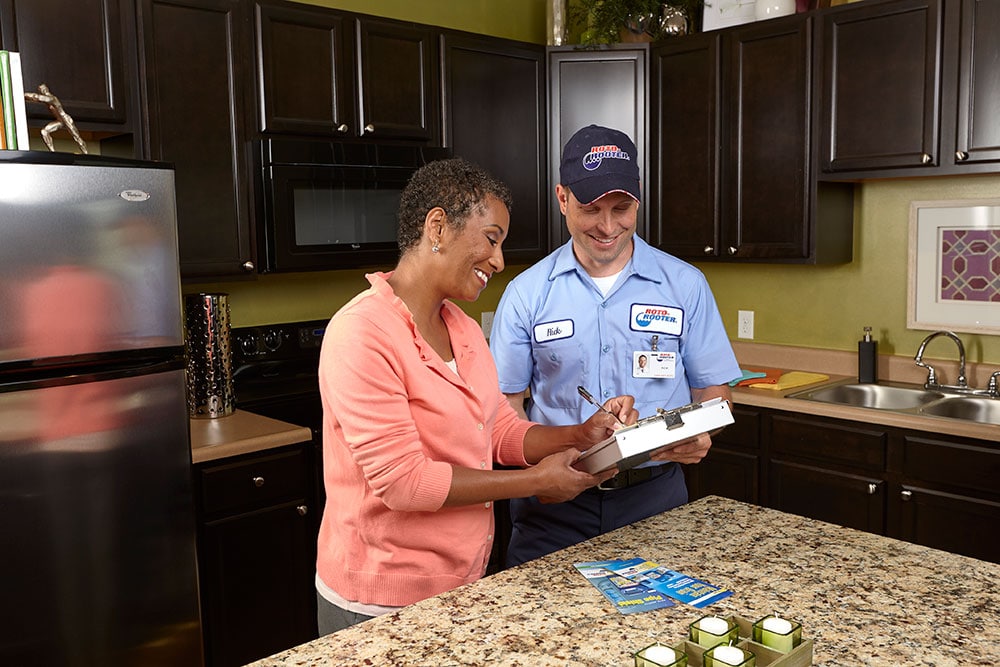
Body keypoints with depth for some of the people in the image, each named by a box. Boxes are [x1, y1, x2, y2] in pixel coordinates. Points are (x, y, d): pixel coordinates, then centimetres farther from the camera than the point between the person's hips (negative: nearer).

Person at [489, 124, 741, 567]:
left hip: (654, 496, 1)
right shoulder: (526, 293, -1)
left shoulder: (686, 285, 1)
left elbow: (712, 389, 6)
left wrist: (700, 436, -16)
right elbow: (505, 399, 1)